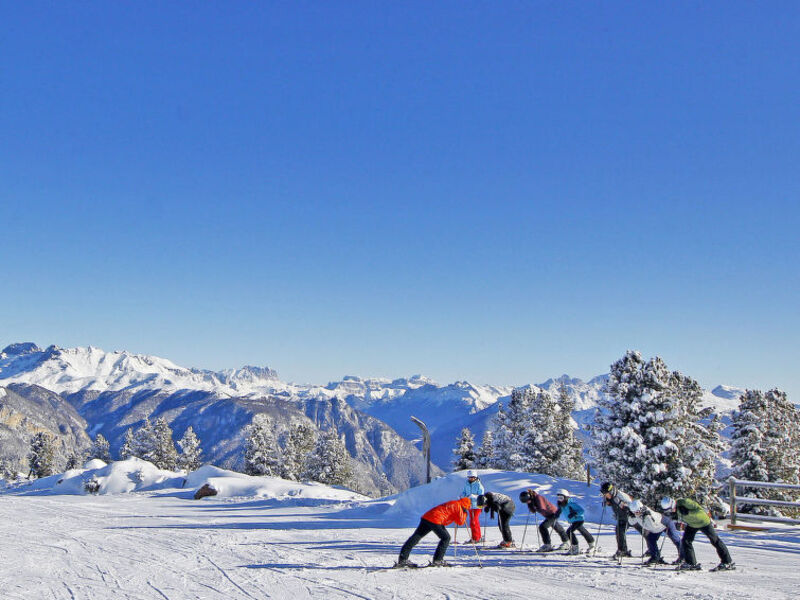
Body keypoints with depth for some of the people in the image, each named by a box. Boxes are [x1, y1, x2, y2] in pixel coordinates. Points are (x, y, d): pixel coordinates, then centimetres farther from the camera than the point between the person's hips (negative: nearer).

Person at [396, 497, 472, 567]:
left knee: (416, 537, 4)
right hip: (435, 519, -9)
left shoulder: (452, 504, 29)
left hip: (426, 516, 9)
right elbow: (461, 522, -1)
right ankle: (437, 560, 2)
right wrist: (465, 514, 15)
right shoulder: (458, 506, 2)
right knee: (446, 538, 6)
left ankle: (402, 559, 1)